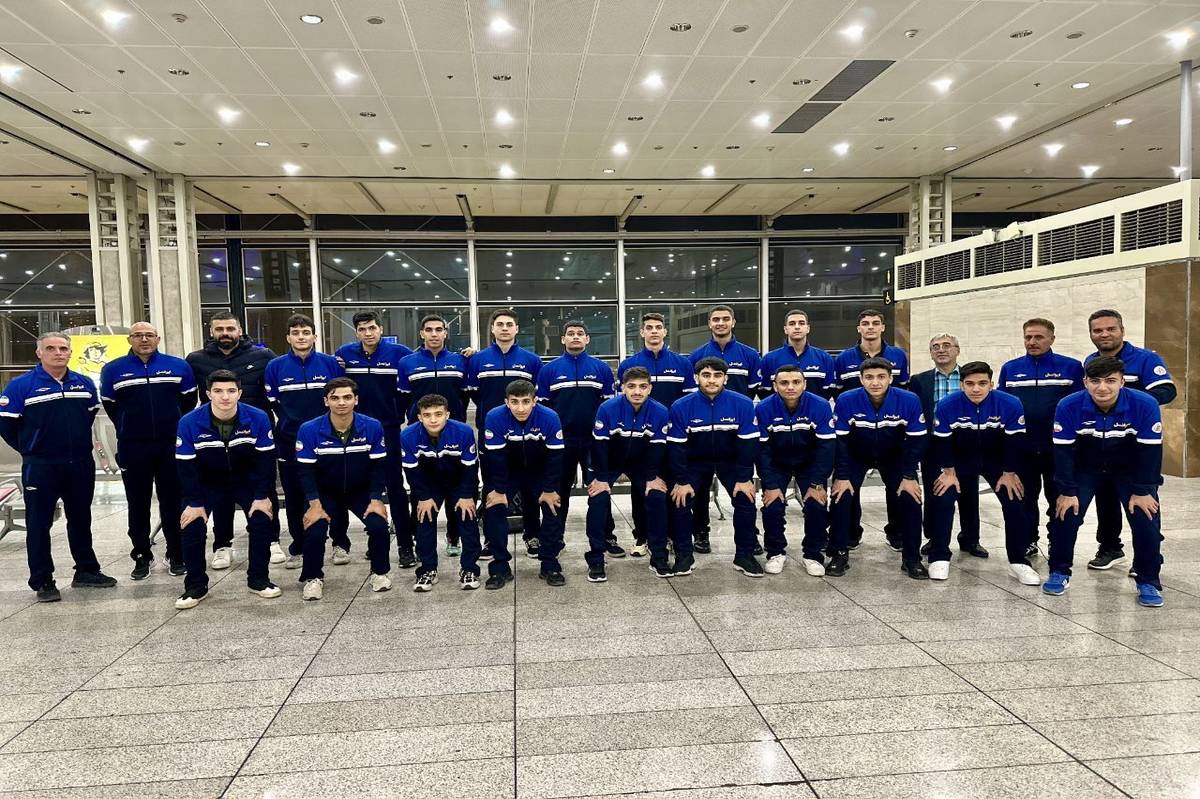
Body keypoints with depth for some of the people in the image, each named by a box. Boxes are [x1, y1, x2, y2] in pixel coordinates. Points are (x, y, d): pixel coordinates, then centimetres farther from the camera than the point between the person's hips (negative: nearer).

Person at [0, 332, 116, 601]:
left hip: (81, 465, 4)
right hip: (40, 467, -4)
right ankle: (42, 582, 13)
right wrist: (30, 449, 1)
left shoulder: (84, 384, 5)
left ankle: (86, 571, 26)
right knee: (39, 524, 4)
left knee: (80, 519, 15)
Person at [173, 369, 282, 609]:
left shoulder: (258, 418, -22)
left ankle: (258, 579, 5)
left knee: (262, 520, -15)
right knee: (192, 525, -14)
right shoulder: (189, 423, -23)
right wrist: (195, 503, -18)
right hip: (207, 482, 0)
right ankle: (196, 586, 6)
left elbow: (266, 459, -15)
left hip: (246, 480, 0)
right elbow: (186, 465, -16)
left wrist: (262, 497, -17)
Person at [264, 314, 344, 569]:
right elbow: (269, 403, 4)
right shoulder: (275, 366, 1)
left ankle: (341, 545, 19)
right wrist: (286, 422, 0)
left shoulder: (331, 364, -1)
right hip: (290, 444, 1)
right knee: (294, 498, 8)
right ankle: (298, 549, 21)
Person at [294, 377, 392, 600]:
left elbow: (379, 466, -10)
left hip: (362, 491, 1)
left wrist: (376, 500, -16)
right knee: (315, 531, -21)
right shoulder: (309, 430, -20)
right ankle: (313, 578, 7)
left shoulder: (372, 427, -18)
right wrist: (315, 504, -22)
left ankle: (379, 572, 7)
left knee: (379, 525, -19)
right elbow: (305, 469, -15)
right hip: (324, 492, 0)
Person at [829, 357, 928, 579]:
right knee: (842, 496, -15)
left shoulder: (909, 401, -26)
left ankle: (911, 558, 5)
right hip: (855, 457, 0)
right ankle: (839, 555, 1)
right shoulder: (846, 400, -27)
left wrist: (909, 476, -16)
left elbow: (916, 440, -15)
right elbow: (840, 440, -19)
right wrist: (842, 476, -20)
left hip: (894, 458, 1)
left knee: (910, 498, -13)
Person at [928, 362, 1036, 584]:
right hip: (960, 458, 0)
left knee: (1015, 502, -10)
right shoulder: (947, 405, -25)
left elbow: (1015, 440, -14)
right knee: (942, 499, -14)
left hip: (996, 459, 1)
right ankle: (939, 558, -1)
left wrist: (1009, 473, -10)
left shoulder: (1010, 404, -24)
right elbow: (942, 441, -14)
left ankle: (1018, 562, 4)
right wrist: (949, 472, -12)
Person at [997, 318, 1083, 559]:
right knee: (1025, 497, 11)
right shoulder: (1010, 369, 5)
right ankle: (1028, 542, 24)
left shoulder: (1071, 367, -2)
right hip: (1021, 448, 2)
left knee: (1059, 498, 10)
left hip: (1058, 448, -2)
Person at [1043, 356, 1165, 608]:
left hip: (1131, 470, 0)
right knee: (1065, 514, -10)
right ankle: (1059, 572, 9)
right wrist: (1068, 491, -19)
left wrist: (1142, 491, -17)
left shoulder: (1145, 405, -27)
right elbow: (1063, 451, -20)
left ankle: (1148, 582, 7)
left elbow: (1150, 451, -19)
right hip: (1085, 469, 0)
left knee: (1146, 519, -11)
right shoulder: (1069, 407, -27)